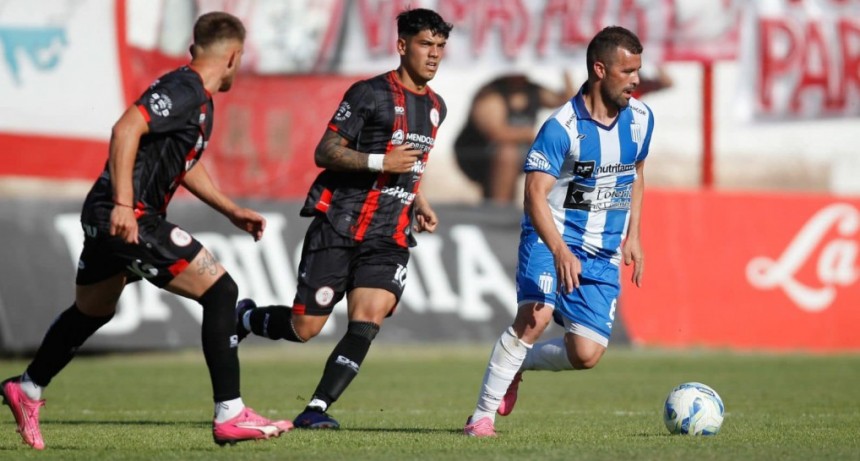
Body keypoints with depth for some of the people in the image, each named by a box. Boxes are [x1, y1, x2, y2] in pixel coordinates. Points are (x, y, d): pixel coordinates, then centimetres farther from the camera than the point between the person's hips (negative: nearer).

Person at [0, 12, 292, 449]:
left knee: (91, 312, 28)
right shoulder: (184, 90, -13)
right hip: (128, 219, -10)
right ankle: (230, 416, -13)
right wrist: (123, 204, -30)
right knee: (220, 291, -11)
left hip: (107, 218, 10)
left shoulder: (198, 100, 18)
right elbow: (126, 129, -26)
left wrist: (232, 211, 29)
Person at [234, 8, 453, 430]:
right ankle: (244, 318, 27)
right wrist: (380, 162, -22)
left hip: (389, 240, 5)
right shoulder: (370, 94, -7)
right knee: (305, 327, -4)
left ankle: (316, 409, -11)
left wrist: (419, 202, 17)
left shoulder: (435, 108, 16)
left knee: (366, 323, -16)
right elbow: (324, 153, -10)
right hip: (339, 229, -5)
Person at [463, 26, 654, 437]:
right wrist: (560, 251, -38)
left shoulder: (640, 118, 1)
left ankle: (515, 364, 23)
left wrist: (633, 237, 14)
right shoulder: (561, 128, -18)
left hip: (603, 254, 5)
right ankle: (482, 415, -16)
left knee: (586, 354, -8)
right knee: (535, 315, -29)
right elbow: (535, 195, -25)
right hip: (551, 238, -5)